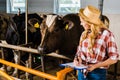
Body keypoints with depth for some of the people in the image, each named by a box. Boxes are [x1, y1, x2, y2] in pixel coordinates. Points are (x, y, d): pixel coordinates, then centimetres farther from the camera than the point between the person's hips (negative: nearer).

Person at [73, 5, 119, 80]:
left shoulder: (107, 34, -11)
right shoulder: (84, 34, 4)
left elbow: (114, 58, -9)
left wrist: (95, 66, -16)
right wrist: (77, 59, -6)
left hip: (97, 73, -4)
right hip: (82, 72, 5)